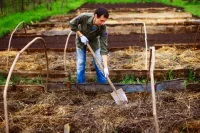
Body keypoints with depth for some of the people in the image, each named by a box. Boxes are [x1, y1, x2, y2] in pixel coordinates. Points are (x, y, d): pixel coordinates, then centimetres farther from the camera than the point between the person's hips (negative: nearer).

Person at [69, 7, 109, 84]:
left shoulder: (103, 28, -35)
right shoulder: (84, 17, -38)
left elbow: (104, 47, -35)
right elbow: (72, 24, -18)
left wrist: (105, 67, -41)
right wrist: (81, 35, -27)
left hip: (94, 40, 0)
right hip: (81, 39, 0)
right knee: (80, 63, 3)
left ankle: (103, 84, 13)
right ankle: (81, 83, 17)